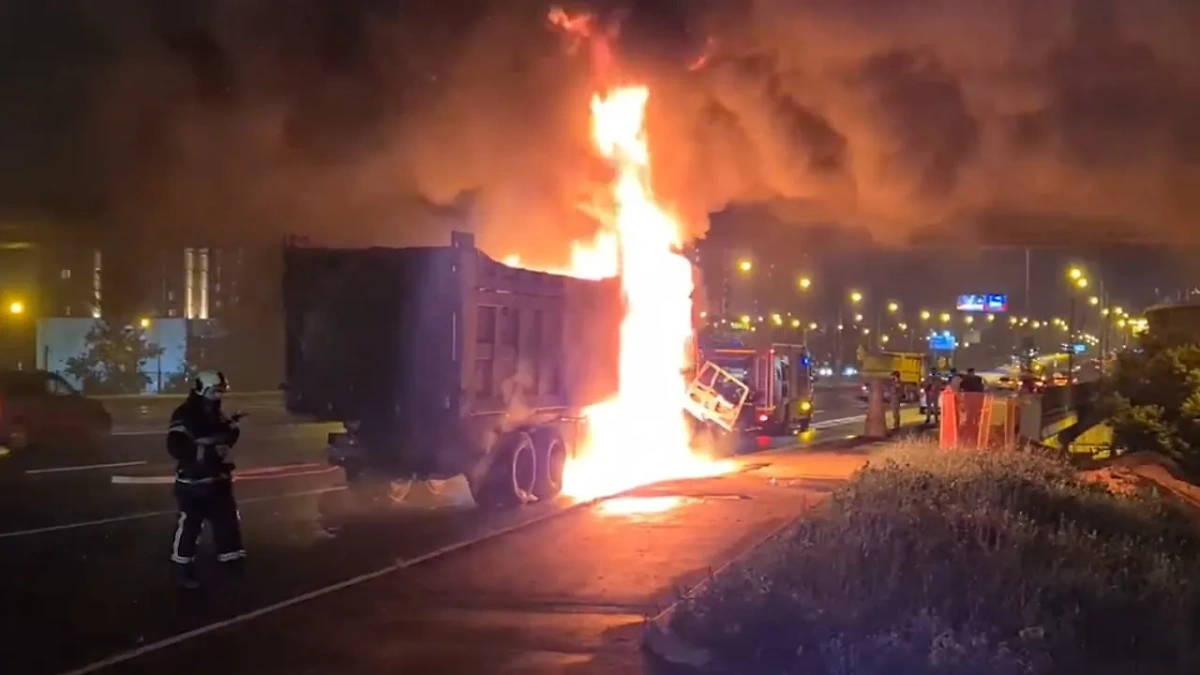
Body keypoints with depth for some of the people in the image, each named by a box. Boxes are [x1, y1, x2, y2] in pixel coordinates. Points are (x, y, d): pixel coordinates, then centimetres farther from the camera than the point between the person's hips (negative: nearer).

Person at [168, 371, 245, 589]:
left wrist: (230, 428, 0)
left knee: (227, 520, 14)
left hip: (217, 478, 8)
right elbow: (176, 447, -29)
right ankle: (182, 570, 6)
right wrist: (207, 451, -33)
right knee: (189, 525, -4)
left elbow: (226, 438, 23)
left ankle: (232, 559, 29)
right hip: (192, 481, -8)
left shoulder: (215, 415, 9)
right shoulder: (184, 416, -18)